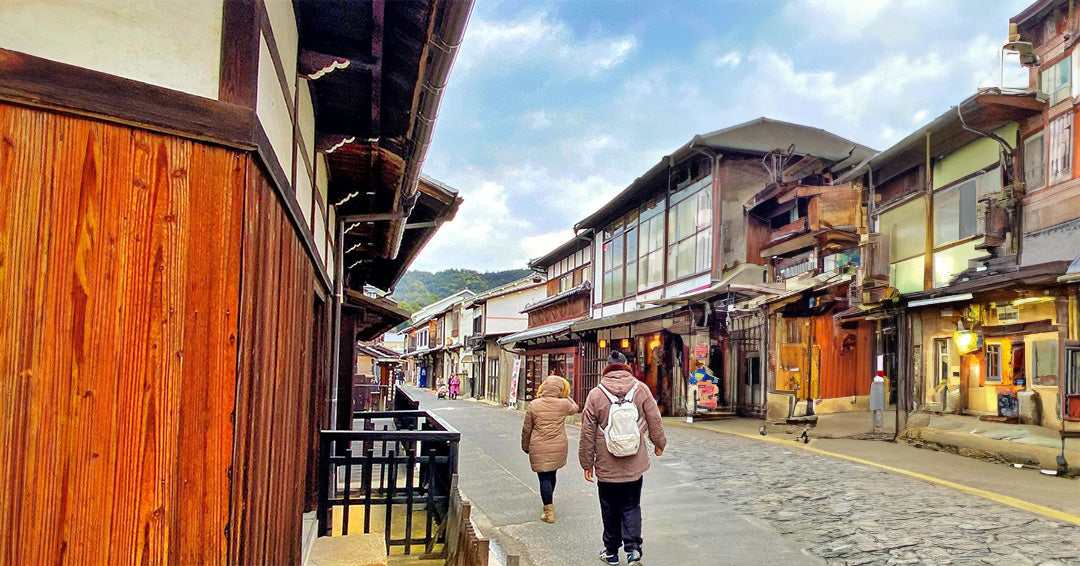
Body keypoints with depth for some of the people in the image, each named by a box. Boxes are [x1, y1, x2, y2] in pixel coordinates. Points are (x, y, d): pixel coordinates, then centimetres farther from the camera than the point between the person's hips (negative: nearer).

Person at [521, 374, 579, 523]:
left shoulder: (534, 405, -6)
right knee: (552, 475, 21)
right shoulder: (563, 404, -6)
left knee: (544, 478, 1)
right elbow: (575, 408, 19)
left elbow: (526, 429, 1)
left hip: (539, 448, -2)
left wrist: (525, 446, 14)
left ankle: (549, 512, 1)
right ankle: (549, 504, 40)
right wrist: (566, 396, 18)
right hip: (558, 447, 2)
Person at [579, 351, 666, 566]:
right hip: (634, 464, 1)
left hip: (606, 465, -1)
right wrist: (659, 443, 21)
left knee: (610, 510, 12)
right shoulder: (640, 389, -4)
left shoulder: (595, 394, -7)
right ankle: (633, 549, -1)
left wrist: (587, 463, 7)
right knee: (631, 507, 12)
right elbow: (655, 420, 3)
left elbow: (587, 433, -3)